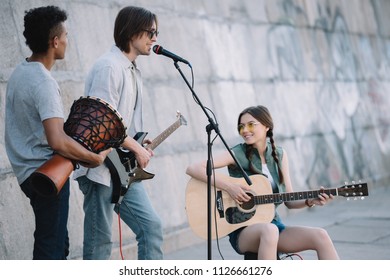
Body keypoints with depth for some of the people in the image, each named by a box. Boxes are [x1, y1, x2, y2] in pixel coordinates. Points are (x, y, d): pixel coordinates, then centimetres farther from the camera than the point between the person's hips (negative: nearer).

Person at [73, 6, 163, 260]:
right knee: (100, 241, 1)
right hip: (102, 168, -9)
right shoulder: (109, 67, -14)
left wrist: (140, 143, 7)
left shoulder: (133, 71, 16)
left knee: (151, 226, 5)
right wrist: (136, 148, -13)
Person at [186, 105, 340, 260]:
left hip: (273, 223, 5)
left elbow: (289, 201, 11)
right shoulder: (237, 154, -5)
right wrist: (229, 186, -21)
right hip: (242, 230, -4)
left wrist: (310, 201, -8)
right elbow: (192, 169, -15)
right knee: (269, 230, -38)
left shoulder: (279, 155, 9)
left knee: (320, 236, -20)